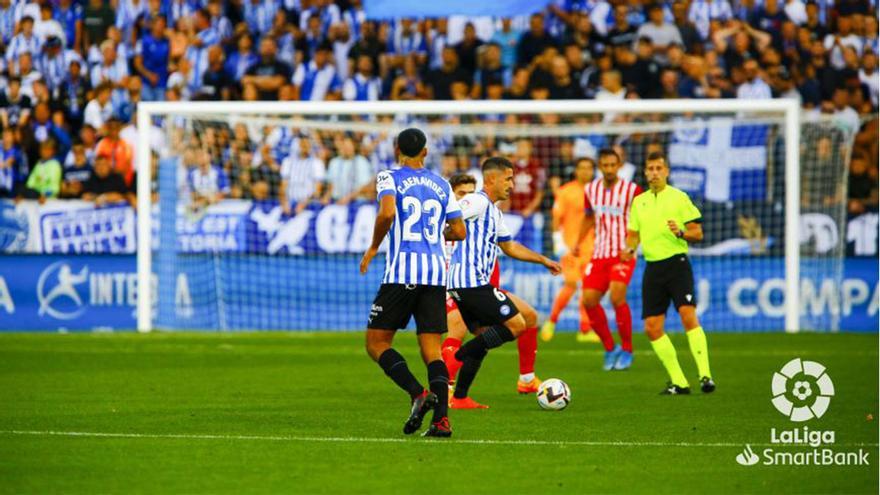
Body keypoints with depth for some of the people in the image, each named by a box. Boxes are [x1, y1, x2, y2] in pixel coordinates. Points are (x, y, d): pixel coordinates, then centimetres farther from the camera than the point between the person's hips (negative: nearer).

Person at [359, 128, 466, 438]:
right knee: (432, 349, 4)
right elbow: (459, 232, 16)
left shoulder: (389, 178, 3)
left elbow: (387, 212, -16)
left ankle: (418, 394, -17)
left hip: (402, 272, -4)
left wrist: (373, 248, -2)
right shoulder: (442, 185, 15)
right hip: (436, 273, 4)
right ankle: (441, 420, -11)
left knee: (376, 343, 4)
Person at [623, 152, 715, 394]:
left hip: (676, 263, -5)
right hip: (652, 267, 5)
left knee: (688, 315, -22)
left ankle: (705, 375, -25)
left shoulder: (679, 197, 1)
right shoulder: (639, 202, 15)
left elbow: (698, 233, 0)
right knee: (652, 327, -1)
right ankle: (679, 382, 7)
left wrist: (681, 232, -20)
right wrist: (629, 249, 0)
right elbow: (634, 234, 21)